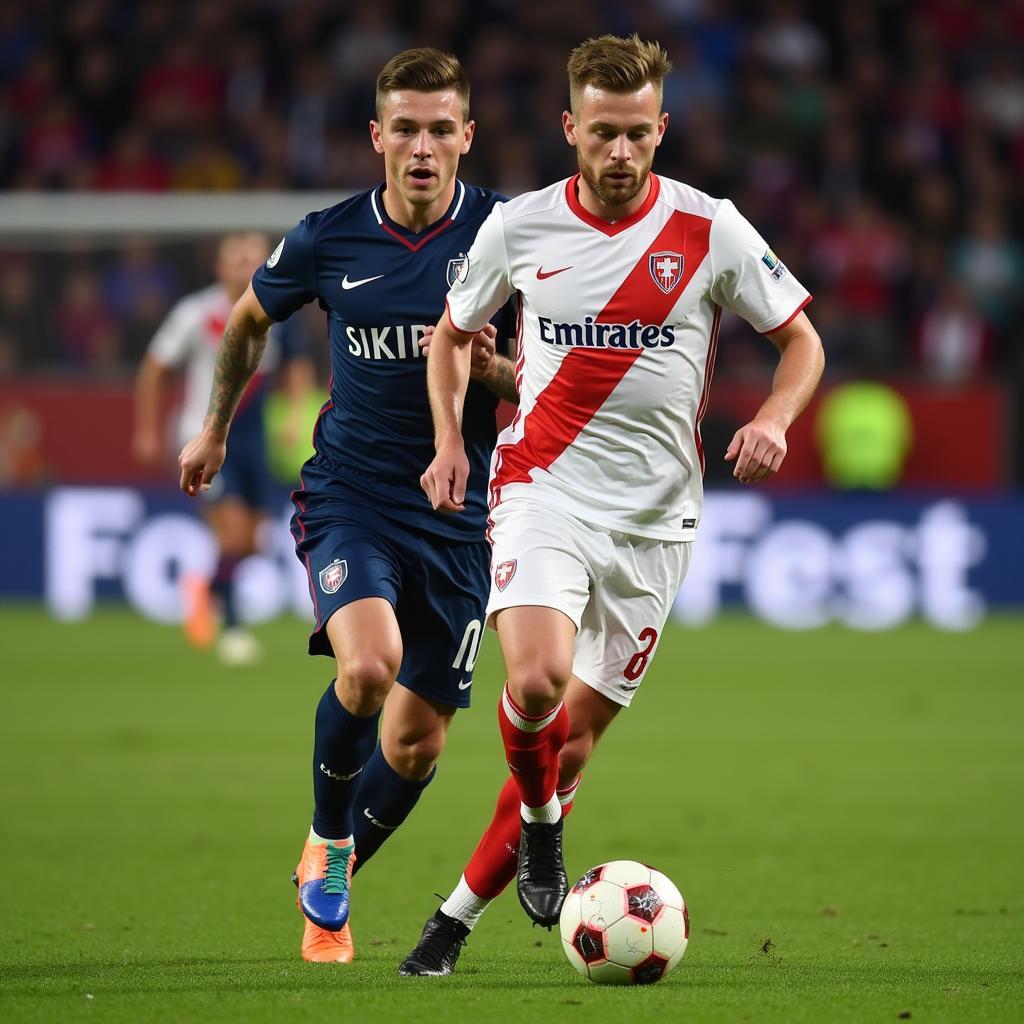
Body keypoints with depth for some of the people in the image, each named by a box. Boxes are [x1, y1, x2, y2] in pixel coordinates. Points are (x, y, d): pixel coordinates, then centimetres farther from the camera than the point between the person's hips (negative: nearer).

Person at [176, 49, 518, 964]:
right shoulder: (327, 239, -4)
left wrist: (490, 368, -22)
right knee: (369, 665, -29)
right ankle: (325, 842, -2)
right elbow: (249, 320, 17)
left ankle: (331, 883, 33)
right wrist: (216, 428, 27)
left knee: (417, 741, 5)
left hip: (458, 511, 1)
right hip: (350, 495, -1)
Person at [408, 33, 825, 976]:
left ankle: (460, 914, 18)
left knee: (580, 729, 3)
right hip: (543, 492, -1)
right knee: (537, 681, -26)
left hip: (655, 516, 1)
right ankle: (540, 824, 6)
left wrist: (774, 419, -14)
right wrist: (450, 438, 2)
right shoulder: (518, 227, 0)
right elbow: (453, 332, 17)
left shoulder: (709, 229, -3)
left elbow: (801, 341, 6)